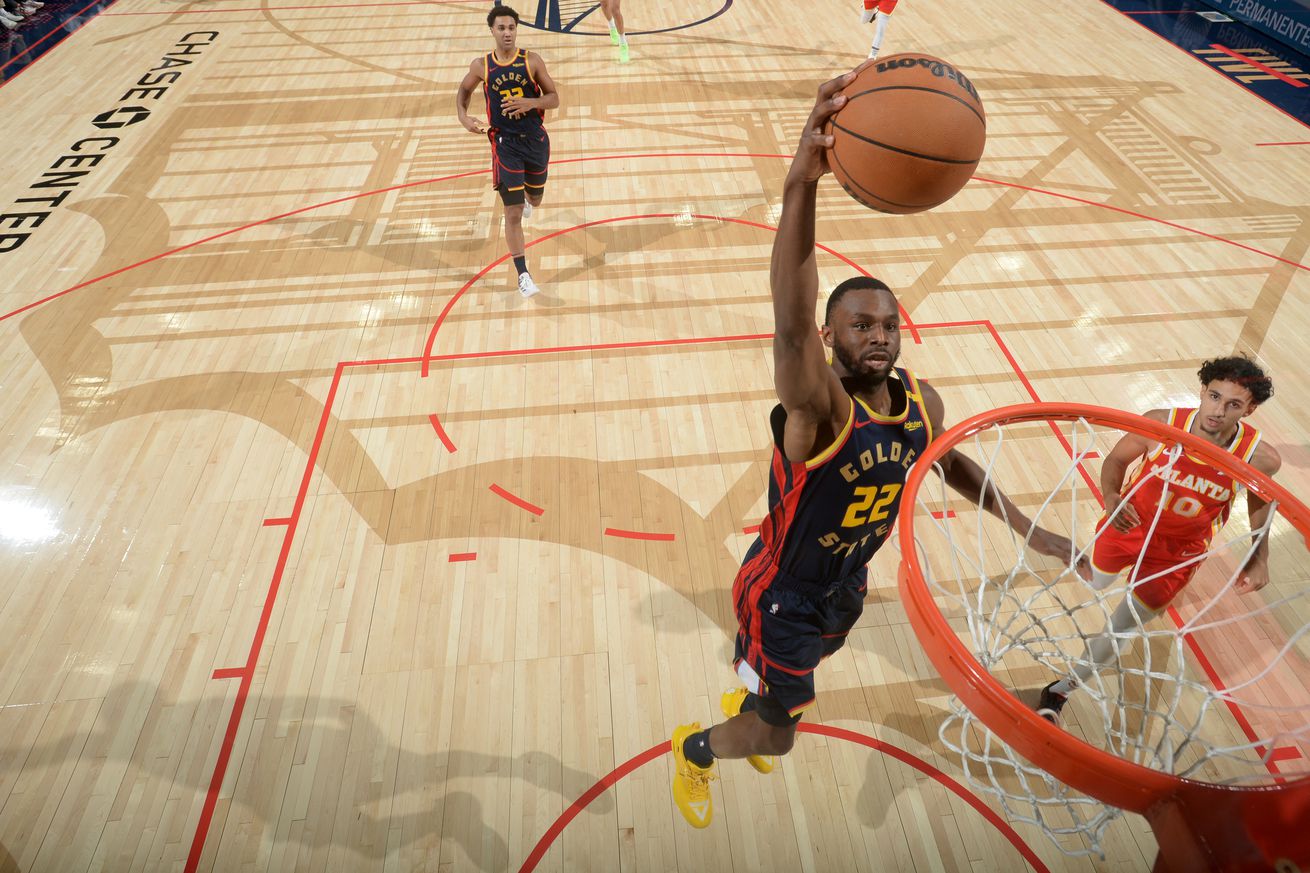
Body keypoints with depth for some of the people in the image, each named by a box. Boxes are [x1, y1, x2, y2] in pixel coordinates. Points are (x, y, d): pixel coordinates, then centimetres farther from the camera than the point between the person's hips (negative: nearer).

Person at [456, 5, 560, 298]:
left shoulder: (532, 61, -6)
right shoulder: (481, 66, -5)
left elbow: (554, 98, -4)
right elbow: (464, 91, 14)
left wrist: (529, 103, -23)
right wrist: (463, 117, -5)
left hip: (536, 139, 2)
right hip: (505, 144, -2)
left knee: (534, 199, 23)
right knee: (513, 214, -9)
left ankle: (523, 200, 64)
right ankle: (523, 275, -2)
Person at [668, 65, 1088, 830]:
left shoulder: (922, 404, -12)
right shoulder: (818, 407, -35)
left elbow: (955, 466, 10)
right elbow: (790, 325, -57)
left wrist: (1036, 533, 10)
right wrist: (802, 184, -71)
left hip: (846, 590, 7)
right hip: (780, 594, -6)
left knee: (784, 689, 34)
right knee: (774, 737, 13)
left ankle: (741, 706, 70)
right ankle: (694, 748, 47)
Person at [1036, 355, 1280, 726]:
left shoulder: (1259, 457, -25)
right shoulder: (1161, 424, -27)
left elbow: (1261, 499, -1)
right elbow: (1116, 459, -9)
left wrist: (1260, 559, -3)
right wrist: (1111, 496, -29)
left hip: (1178, 552, 0)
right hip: (1128, 525, 1)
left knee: (1119, 630, 3)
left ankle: (1060, 690, 21)